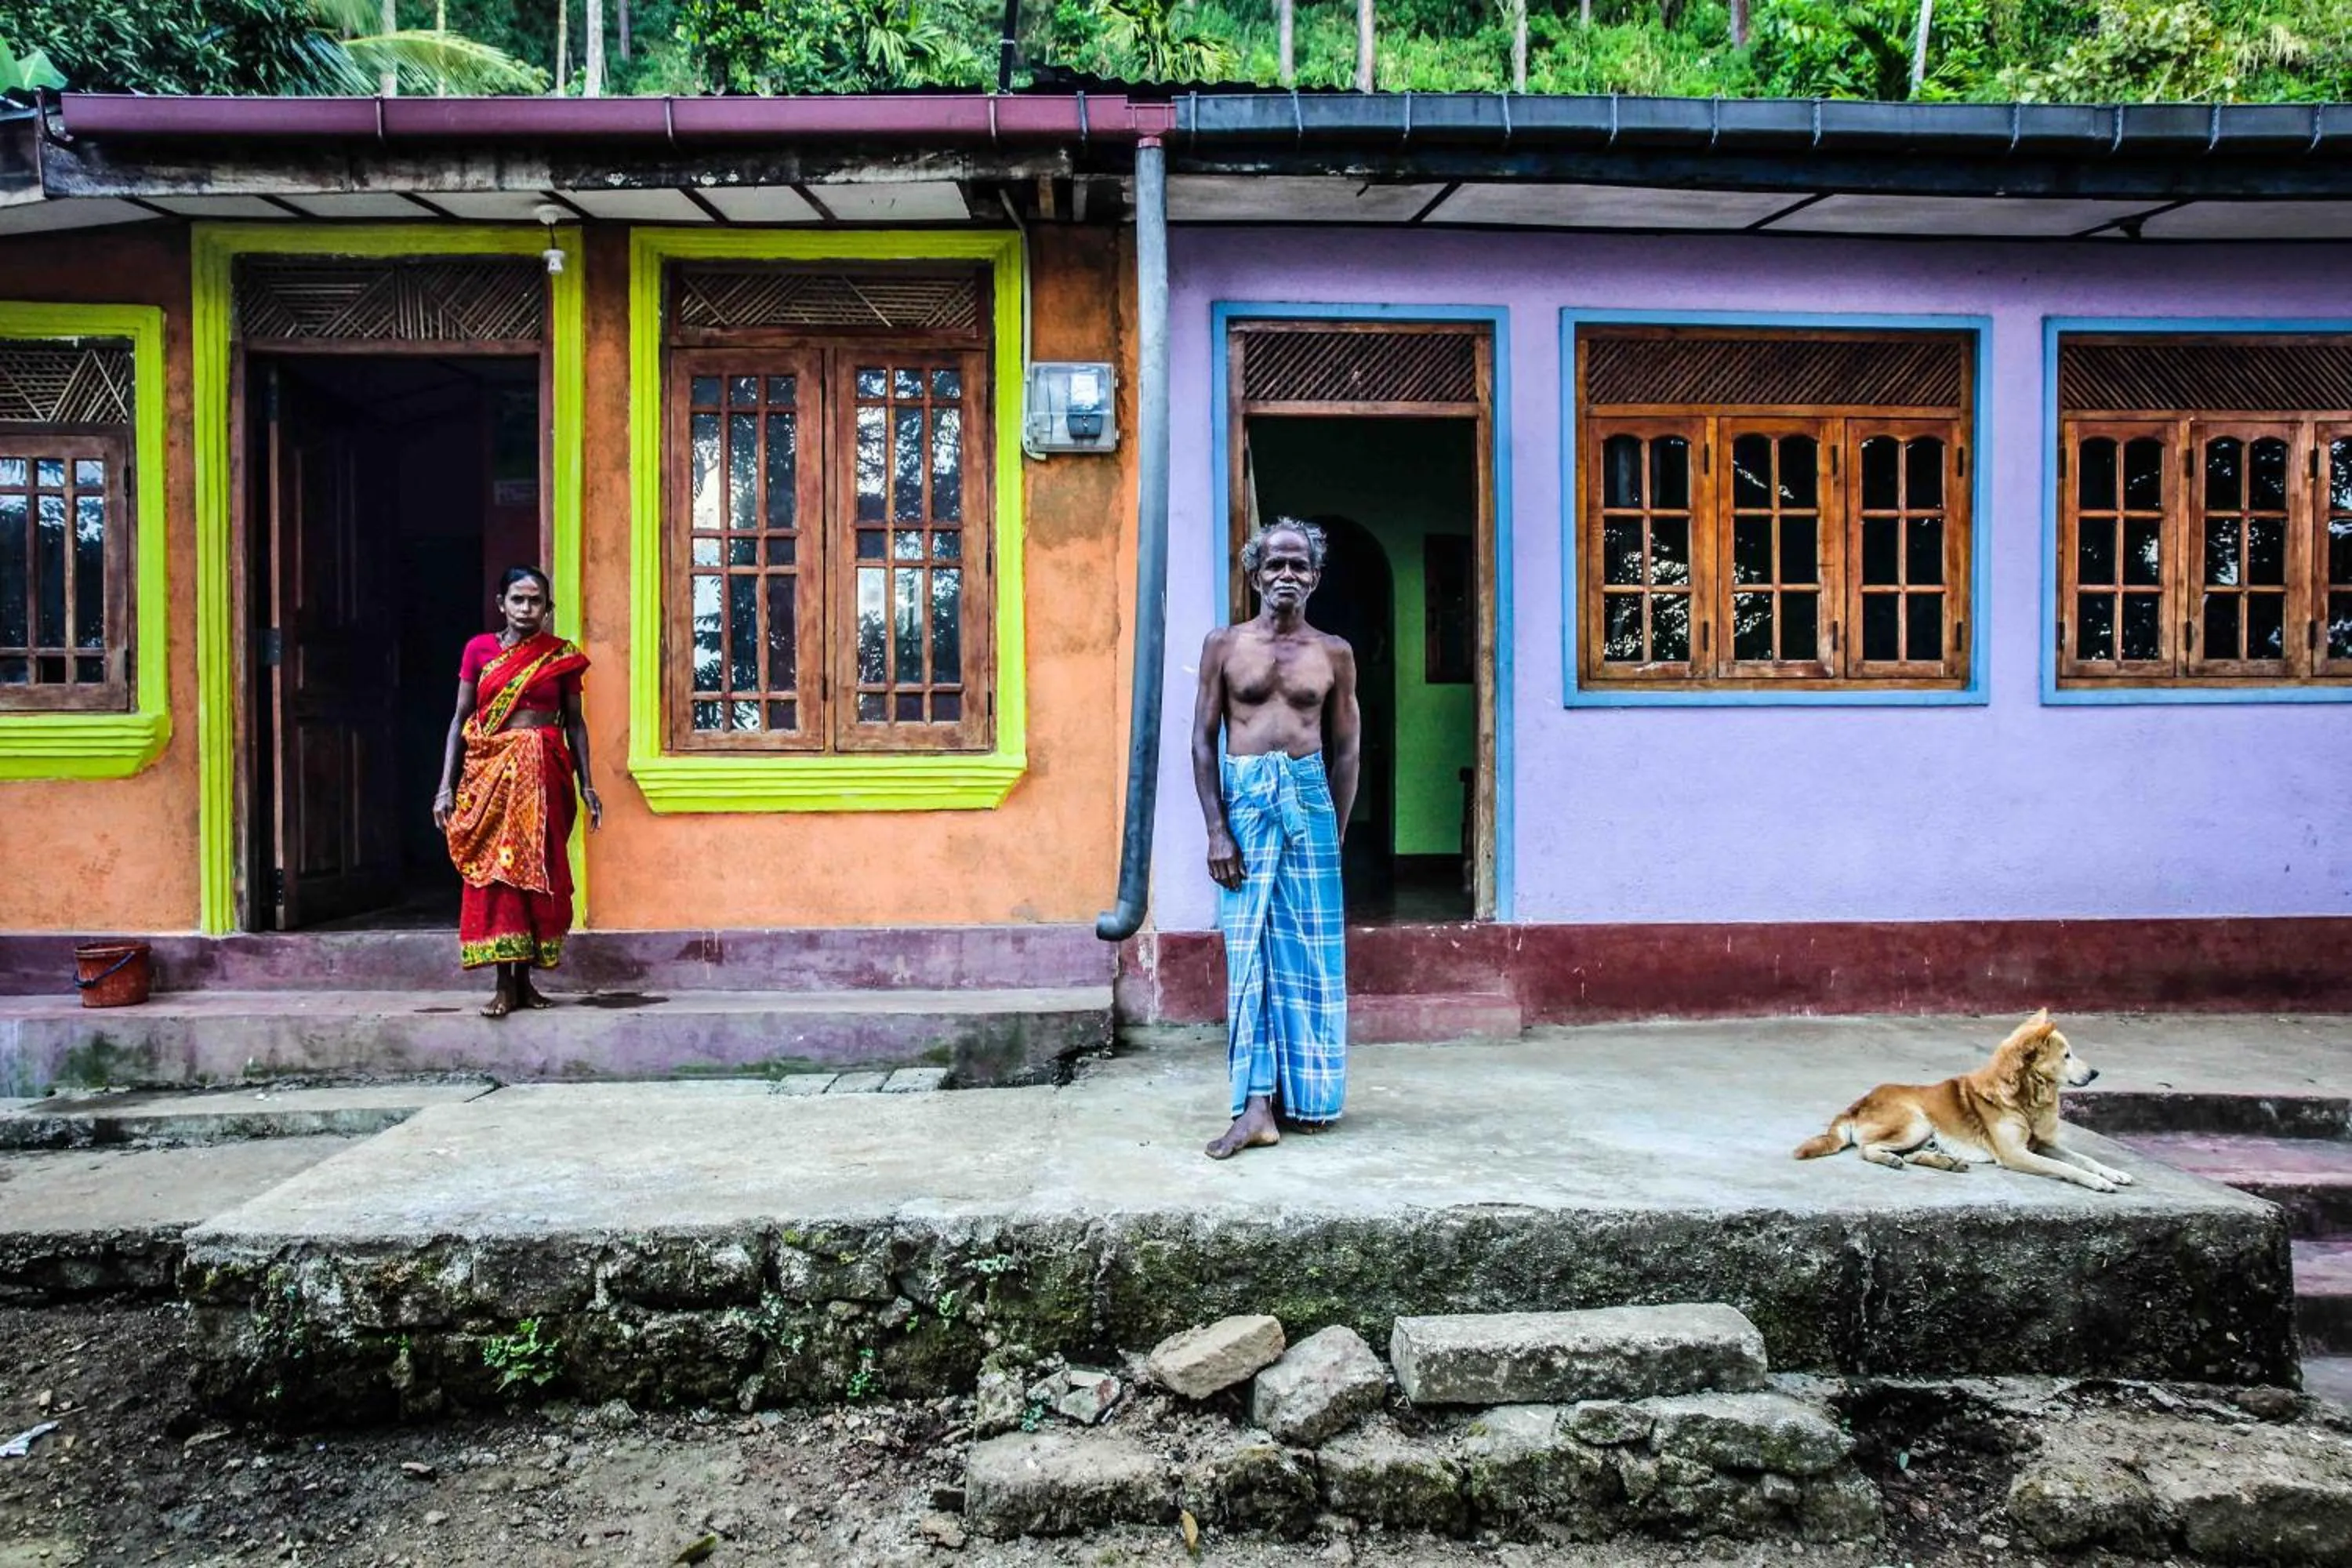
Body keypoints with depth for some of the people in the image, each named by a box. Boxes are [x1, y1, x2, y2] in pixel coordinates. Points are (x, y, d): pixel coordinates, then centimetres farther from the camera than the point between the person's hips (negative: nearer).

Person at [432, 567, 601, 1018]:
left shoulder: (562, 655, 5)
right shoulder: (479, 649, 5)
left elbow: (574, 722, 7)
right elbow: (460, 718, 6)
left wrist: (586, 784, 2)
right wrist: (447, 785, 0)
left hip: (543, 772, 0)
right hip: (489, 769, 0)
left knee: (538, 871, 2)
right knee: (494, 869, -4)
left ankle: (525, 978, 12)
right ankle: (504, 986, -2)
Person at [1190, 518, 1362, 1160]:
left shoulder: (1334, 654, 9)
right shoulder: (1224, 644, 5)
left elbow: (1345, 750, 10)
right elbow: (1204, 741, 2)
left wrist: (1336, 833, 3)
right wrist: (1217, 830, -7)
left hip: (1309, 799, 1)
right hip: (1244, 799, -1)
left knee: (1311, 951, 5)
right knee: (1250, 952, -2)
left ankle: (1306, 1096, 17)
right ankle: (1257, 1106, -2)